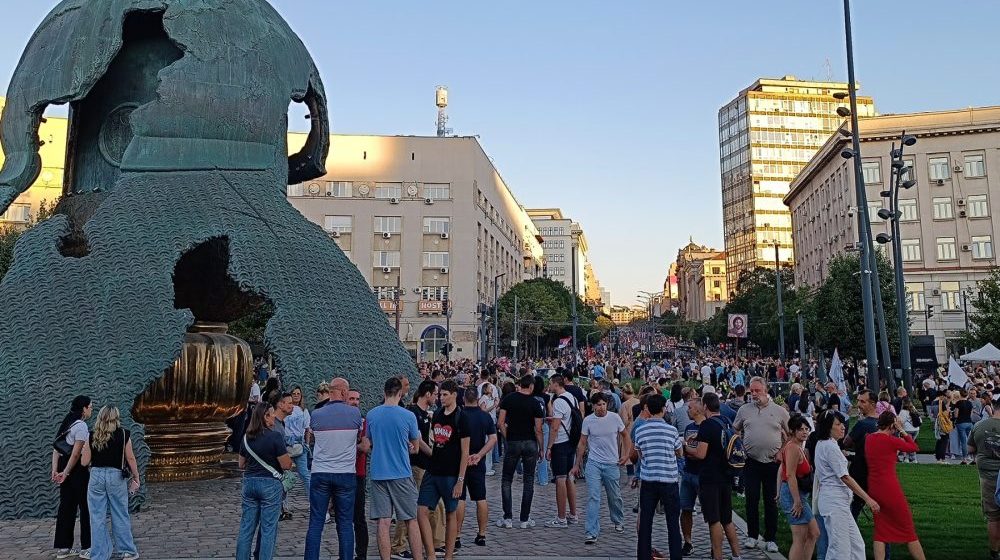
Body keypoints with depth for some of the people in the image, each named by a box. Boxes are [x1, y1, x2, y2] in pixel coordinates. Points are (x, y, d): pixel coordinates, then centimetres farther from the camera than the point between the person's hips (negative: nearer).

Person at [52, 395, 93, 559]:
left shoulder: (66, 424, 14)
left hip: (64, 466, 9)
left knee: (66, 507, 13)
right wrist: (66, 473, -11)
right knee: (85, 507, 0)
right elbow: (76, 453, -19)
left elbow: (56, 449, 11)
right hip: (77, 469, -9)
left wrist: (55, 470, 5)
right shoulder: (81, 426, -14)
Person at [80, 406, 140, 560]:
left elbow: (84, 462, 0)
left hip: (96, 476, 1)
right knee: (120, 515, 11)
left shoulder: (92, 437, -1)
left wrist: (84, 450, 21)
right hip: (116, 476, -1)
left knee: (97, 518, 8)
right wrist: (136, 478, 8)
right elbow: (130, 459, -3)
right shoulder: (123, 434, -4)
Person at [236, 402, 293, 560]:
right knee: (268, 529, 2)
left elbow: (241, 465, 15)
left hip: (249, 482, 6)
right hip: (270, 484, -6)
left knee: (246, 527, 12)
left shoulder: (246, 437, 6)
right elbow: (286, 465, -14)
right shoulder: (275, 436, -14)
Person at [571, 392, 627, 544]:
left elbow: (624, 435, 9)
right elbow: (582, 443, 3)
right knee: (593, 497, -8)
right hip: (594, 463, 0)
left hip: (612, 463, 1)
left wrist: (626, 455, 1)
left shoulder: (615, 418, -5)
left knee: (615, 497, 14)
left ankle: (618, 522, 41)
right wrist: (577, 465, 4)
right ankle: (592, 533, -5)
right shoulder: (588, 420, -5)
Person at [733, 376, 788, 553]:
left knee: (771, 501, 5)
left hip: (773, 463, -1)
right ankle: (752, 535, 17)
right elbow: (735, 431, 17)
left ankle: (770, 538, 14)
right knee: (752, 500, 5)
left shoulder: (779, 411, 1)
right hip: (752, 463, 1)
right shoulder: (744, 410, 6)